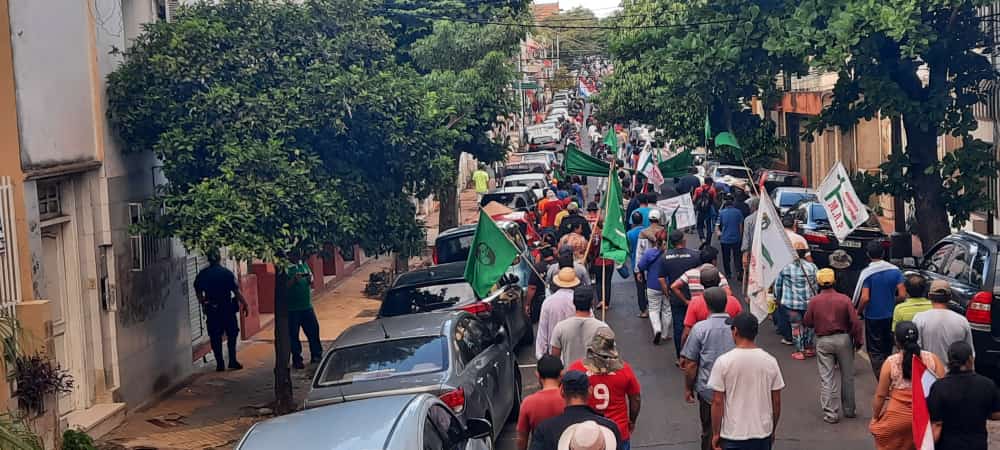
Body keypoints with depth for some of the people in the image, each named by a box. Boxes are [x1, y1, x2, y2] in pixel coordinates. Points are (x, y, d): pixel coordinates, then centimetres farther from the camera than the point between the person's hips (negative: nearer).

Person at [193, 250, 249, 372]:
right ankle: (232, 361, 7)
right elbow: (237, 291, -9)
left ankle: (220, 364, 10)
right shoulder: (227, 273, -9)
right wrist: (245, 305, 0)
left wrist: (204, 304, 23)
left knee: (215, 337, 9)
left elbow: (198, 293, 9)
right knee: (232, 334, 11)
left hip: (211, 310, 2)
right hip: (227, 308, -2)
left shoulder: (201, 275, 1)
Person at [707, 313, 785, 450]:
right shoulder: (770, 361, -3)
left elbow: (717, 402, -11)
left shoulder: (723, 361, -12)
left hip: (732, 435, -3)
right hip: (762, 433, 3)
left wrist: (715, 434, 0)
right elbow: (776, 402, 3)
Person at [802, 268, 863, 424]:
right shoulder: (844, 299, -8)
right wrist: (858, 340, 3)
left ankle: (831, 413, 1)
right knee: (847, 376, 14)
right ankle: (849, 410, 25)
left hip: (823, 341, 0)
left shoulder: (814, 301, -7)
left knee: (827, 378, 3)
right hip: (843, 339, 1)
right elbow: (855, 322, -8)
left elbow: (807, 322, 1)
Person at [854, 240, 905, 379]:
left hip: (873, 317, -4)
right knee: (887, 350, 21)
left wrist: (858, 311, -4)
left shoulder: (867, 273, -15)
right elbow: (902, 295, -7)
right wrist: (891, 302, 12)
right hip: (890, 316, 4)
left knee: (875, 352, 3)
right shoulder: (895, 271, -4)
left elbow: (865, 298, -21)